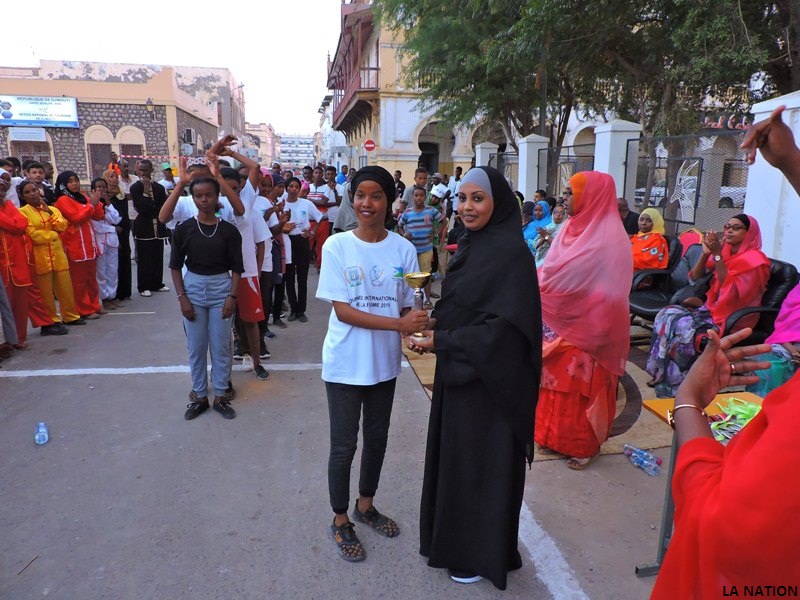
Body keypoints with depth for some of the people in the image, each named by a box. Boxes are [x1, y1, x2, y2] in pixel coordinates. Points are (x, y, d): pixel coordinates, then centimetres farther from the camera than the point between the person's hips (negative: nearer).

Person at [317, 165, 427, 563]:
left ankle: (365, 505, 43)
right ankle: (340, 521, 31)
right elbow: (342, 309, -16)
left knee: (377, 438, 19)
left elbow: (408, 307, 1)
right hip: (345, 363, -3)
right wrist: (398, 324, -25)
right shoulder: (337, 246, -11)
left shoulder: (403, 250, -3)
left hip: (385, 361, 3)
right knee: (344, 445, 8)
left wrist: (417, 333, -21)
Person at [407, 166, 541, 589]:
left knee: (482, 461, 8)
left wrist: (441, 342, -18)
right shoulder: (471, 245, 7)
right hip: (458, 372, 8)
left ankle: (482, 554, 31)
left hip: (489, 379, -8)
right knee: (454, 455, 19)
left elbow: (505, 326, -23)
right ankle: (454, 537, 41)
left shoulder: (511, 253, -19)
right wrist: (434, 325, -2)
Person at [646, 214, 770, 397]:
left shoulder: (755, 260, -9)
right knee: (666, 315, -16)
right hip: (712, 310, 7)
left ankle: (676, 384, -15)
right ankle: (661, 375, -14)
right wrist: (706, 253, -7)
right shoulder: (726, 252, 12)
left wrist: (717, 255, -24)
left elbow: (732, 292, -23)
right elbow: (694, 277, 9)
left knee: (683, 326, -28)